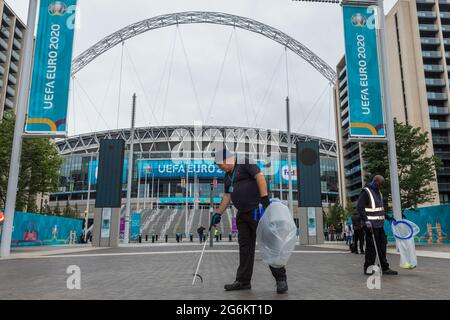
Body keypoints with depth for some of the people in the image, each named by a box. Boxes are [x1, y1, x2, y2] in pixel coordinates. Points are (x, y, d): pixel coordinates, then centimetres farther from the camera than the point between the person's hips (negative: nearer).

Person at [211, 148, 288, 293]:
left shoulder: (245, 163, -4)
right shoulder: (227, 176, 21)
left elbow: (260, 177, -15)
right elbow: (227, 196, 22)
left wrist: (265, 198, -23)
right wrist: (218, 213, 17)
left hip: (257, 210, -8)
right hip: (242, 214, 8)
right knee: (245, 246, 8)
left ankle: (281, 278, 5)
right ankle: (243, 280, 14)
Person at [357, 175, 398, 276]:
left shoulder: (378, 192, 17)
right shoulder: (366, 192, -11)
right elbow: (360, 207, -18)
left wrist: (388, 217, 20)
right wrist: (366, 220, -25)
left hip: (380, 225, 9)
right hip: (371, 225, -9)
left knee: (382, 246, 11)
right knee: (371, 247, -4)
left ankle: (385, 268, 20)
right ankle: (368, 269, 6)